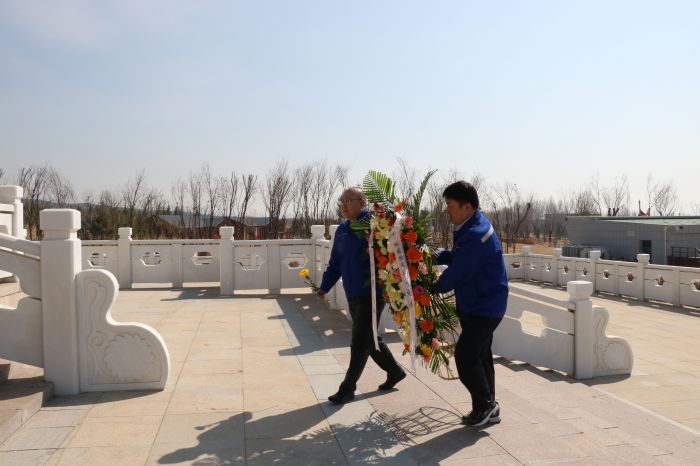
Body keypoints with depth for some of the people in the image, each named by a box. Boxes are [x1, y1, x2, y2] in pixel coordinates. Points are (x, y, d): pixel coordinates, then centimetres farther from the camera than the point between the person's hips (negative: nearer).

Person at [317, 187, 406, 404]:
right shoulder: (342, 230, 10)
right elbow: (335, 263, 15)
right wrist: (325, 287, 9)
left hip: (371, 294, -8)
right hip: (352, 295, 8)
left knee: (360, 343, 1)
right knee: (370, 338, 19)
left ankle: (348, 388, 13)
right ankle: (394, 371, 37)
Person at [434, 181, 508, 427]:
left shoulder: (476, 235, -27)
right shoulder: (472, 227, 7)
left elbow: (457, 272, -24)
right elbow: (457, 256, 16)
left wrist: (434, 288, -7)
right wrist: (435, 255, -1)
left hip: (484, 307, -10)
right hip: (479, 305, 10)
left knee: (465, 355, -7)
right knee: (480, 356, 16)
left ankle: (485, 405, 9)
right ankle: (488, 407, 28)